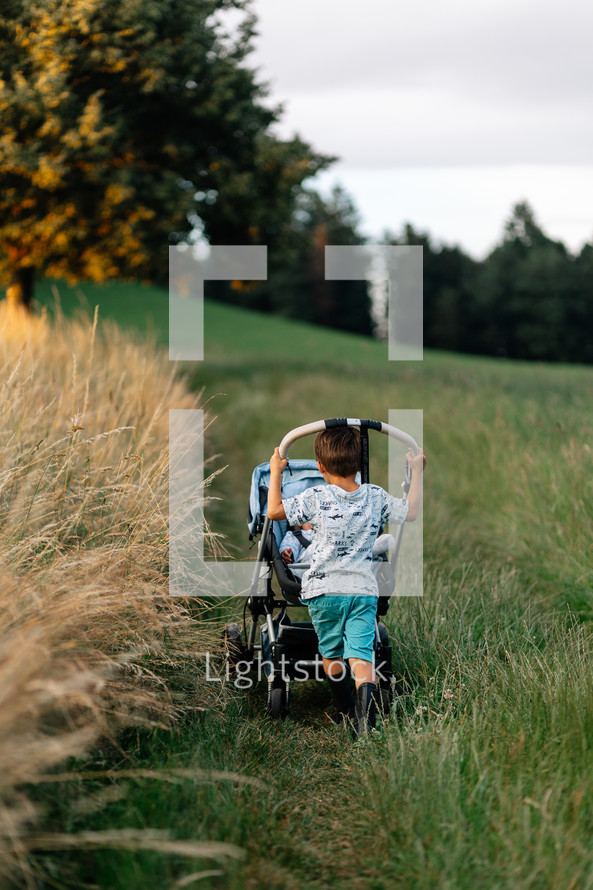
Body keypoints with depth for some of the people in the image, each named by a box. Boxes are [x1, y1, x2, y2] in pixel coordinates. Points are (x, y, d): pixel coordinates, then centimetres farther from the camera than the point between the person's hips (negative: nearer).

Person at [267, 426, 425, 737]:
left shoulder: (316, 498, -8)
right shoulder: (376, 497, 0)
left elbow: (274, 511, -5)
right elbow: (411, 512, 15)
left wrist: (276, 472, 7)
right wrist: (416, 471, 26)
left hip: (324, 589, -1)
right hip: (364, 590, 1)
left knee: (331, 653, 19)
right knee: (362, 656, -3)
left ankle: (345, 709, 34)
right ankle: (366, 719, -21)